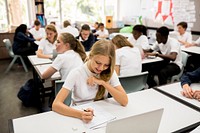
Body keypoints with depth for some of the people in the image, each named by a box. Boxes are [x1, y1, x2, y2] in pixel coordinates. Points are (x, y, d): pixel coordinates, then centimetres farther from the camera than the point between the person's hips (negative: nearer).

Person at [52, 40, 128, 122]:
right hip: (79, 118, -2)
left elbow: (124, 101, -10)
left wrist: (103, 82, -17)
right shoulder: (76, 73, -13)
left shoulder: (110, 73, -4)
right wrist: (80, 114, -34)